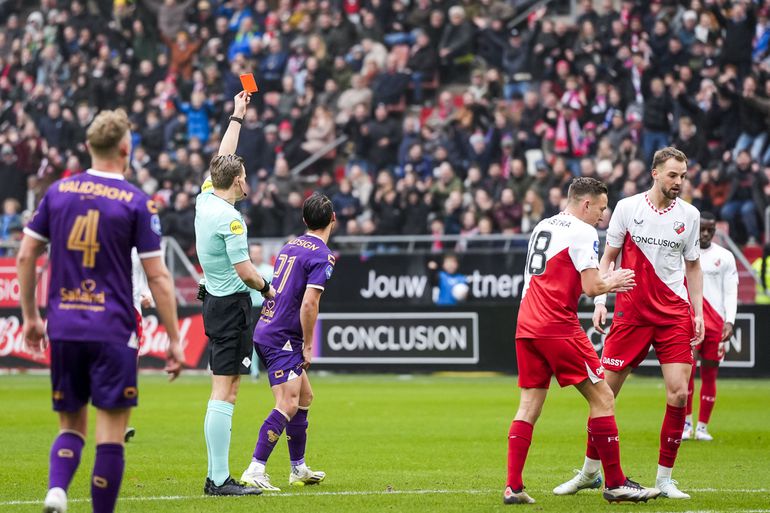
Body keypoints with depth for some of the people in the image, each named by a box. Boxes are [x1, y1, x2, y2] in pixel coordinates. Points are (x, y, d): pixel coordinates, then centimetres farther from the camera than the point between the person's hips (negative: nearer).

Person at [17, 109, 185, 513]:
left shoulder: (58, 191, 6)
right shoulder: (137, 202, -5)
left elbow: (25, 256, 8)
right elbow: (157, 277, -6)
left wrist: (30, 317, 18)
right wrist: (174, 340, 0)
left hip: (64, 328, 4)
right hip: (112, 329, -4)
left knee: (70, 426, 13)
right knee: (111, 435, 1)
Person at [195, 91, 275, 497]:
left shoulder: (205, 200, 6)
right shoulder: (229, 218, -17)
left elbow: (222, 159, 22)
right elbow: (244, 269, -17)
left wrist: (237, 117, 29)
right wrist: (266, 287, 2)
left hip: (215, 302, 9)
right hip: (231, 305, -9)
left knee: (224, 393, 9)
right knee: (224, 392, -10)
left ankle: (216, 476, 8)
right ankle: (219, 479, -12)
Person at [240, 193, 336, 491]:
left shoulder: (291, 246, 14)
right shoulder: (322, 255, -12)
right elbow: (308, 303, -21)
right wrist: (308, 346, -12)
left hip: (266, 330, 9)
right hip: (281, 339, -9)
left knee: (304, 396, 17)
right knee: (288, 405, -14)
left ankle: (298, 469, 23)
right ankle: (255, 471, -22)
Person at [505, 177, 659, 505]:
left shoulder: (542, 226, 19)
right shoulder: (582, 232, -7)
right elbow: (592, 287, -13)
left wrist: (603, 280, 22)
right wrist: (612, 282, 8)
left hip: (526, 326, 8)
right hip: (558, 327, -8)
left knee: (529, 405, 8)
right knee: (602, 399, 0)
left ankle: (513, 487, 0)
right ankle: (615, 484, 2)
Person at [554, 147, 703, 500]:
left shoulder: (689, 214, 5)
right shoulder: (627, 207, -1)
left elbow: (693, 266, 13)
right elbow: (608, 257, 5)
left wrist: (698, 312, 7)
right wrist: (599, 301, -4)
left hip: (675, 315, 1)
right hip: (630, 311, -1)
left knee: (679, 392, -10)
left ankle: (664, 478, 2)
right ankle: (590, 471, 17)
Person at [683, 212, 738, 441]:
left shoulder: (725, 257, 6)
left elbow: (731, 292, 3)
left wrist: (729, 321, -9)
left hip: (716, 323, 1)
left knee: (709, 374, 2)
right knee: (686, 368, -15)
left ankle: (702, 427, 10)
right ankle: (686, 422, -6)